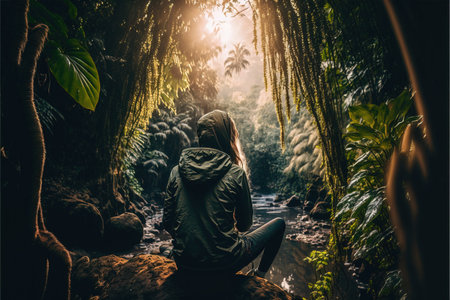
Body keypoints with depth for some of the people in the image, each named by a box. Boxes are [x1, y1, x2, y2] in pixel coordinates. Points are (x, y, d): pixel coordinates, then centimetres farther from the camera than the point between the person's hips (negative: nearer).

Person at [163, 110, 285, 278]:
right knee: (278, 224, 18)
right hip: (223, 263, -4)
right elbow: (245, 224, -1)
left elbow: (167, 223, 2)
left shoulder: (177, 172, -5)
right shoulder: (235, 173, -13)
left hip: (185, 264, 5)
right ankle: (260, 273, 30)